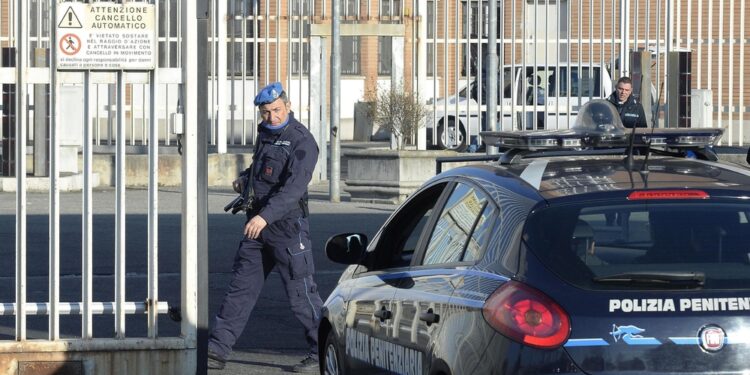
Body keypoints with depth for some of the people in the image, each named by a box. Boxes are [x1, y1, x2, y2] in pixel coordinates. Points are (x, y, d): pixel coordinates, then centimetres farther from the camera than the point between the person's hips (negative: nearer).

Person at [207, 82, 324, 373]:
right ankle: (217, 351, 6)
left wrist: (265, 216, -37)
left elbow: (293, 187, -26)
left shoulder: (302, 141, -14)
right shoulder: (265, 134, 13)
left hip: (287, 226, -8)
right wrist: (245, 178, 13)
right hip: (257, 227, 8)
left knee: (300, 293, -3)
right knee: (241, 287, 6)